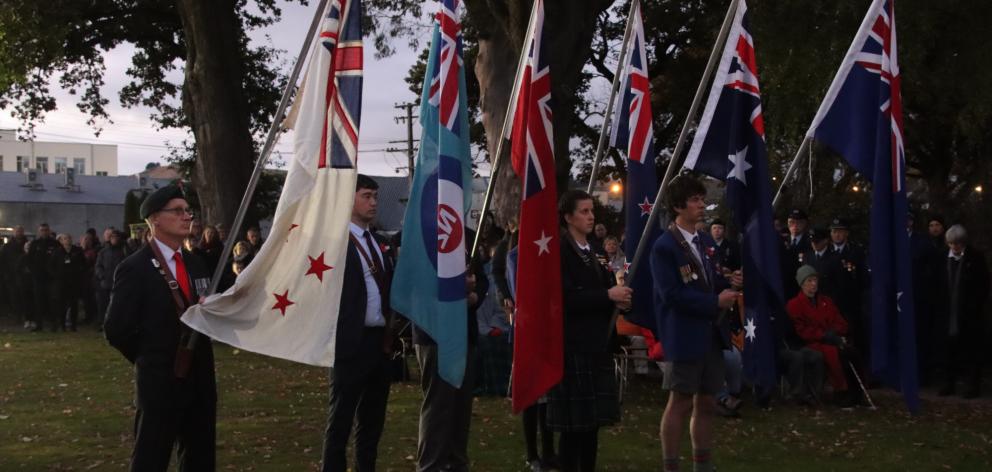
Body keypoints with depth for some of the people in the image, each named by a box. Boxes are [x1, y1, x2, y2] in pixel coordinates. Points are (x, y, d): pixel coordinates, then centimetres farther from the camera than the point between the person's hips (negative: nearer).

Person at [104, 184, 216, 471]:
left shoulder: (195, 264, 12)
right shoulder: (135, 268, -10)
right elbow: (116, 330, -12)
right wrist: (150, 361, -3)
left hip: (200, 379, 7)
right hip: (160, 383, -6)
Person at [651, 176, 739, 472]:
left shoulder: (701, 242, 15)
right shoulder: (664, 247, -12)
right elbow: (672, 294, -19)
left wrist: (729, 283, 1)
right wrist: (716, 302, -18)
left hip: (710, 334, 8)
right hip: (684, 336, -8)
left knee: (707, 403, 12)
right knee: (681, 403, -2)